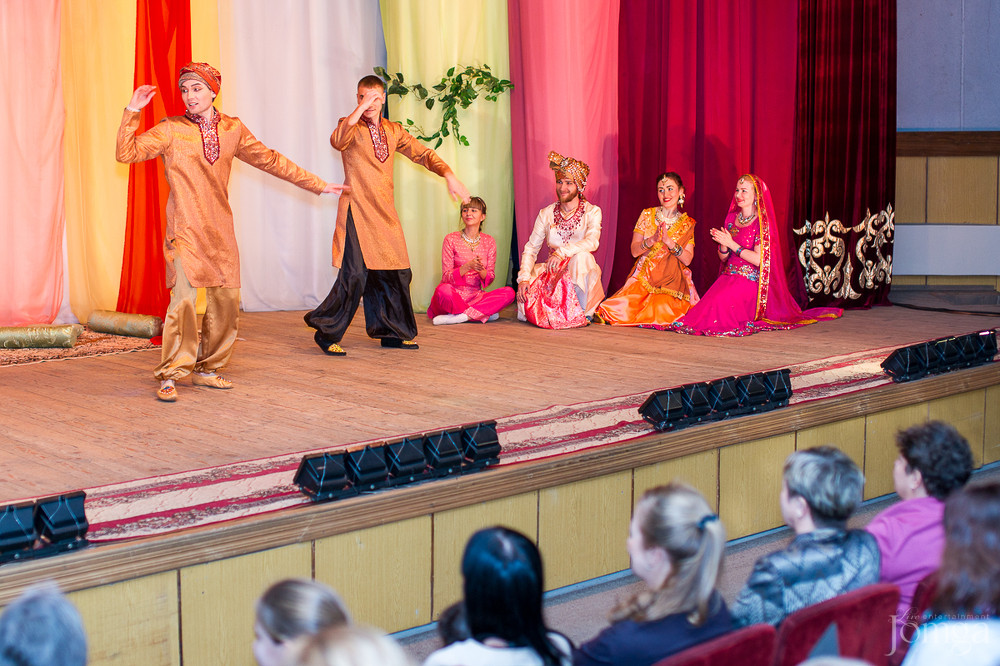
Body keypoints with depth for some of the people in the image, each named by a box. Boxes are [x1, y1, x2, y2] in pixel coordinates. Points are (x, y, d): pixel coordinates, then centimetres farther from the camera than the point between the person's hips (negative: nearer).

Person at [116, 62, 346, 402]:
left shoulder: (233, 129, 10)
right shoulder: (171, 130, 0)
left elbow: (270, 160, 18)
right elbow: (126, 153, -4)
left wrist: (316, 184, 21)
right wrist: (132, 112, -15)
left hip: (220, 230, 4)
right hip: (185, 230, -4)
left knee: (226, 300, 5)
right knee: (183, 300, -15)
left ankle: (206, 369, 21)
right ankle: (169, 376, -5)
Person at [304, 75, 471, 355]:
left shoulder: (394, 131, 16)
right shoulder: (351, 126, 1)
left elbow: (422, 154, 14)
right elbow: (338, 141, -22)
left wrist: (449, 175, -1)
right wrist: (360, 109, -24)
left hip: (385, 213, 6)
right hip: (357, 211, -6)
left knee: (396, 273, 6)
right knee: (355, 274, -13)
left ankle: (391, 332, 21)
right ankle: (327, 333, -1)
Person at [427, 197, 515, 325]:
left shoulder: (489, 241, 7)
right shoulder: (451, 239, -2)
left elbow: (490, 278, 6)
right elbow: (446, 276, -7)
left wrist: (481, 270, -18)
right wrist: (468, 266, -24)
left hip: (476, 295, 4)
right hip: (454, 294, -4)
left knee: (509, 292, -22)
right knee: (443, 290, -38)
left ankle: (457, 316, -26)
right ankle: (485, 313, -20)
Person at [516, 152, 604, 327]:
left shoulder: (592, 212, -1)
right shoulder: (546, 214, 7)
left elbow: (592, 242, -19)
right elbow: (531, 248, 2)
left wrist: (562, 252, -33)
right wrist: (524, 278, -15)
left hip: (579, 273, -2)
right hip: (551, 273, 2)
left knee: (581, 256, -37)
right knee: (526, 295, -29)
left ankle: (583, 311, -17)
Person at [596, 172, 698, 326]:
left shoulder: (687, 224, 7)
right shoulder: (647, 215, 7)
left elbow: (688, 259, -5)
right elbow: (634, 251, -1)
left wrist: (669, 242, -19)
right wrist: (651, 240, -20)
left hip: (672, 281, 0)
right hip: (644, 277, 1)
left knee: (662, 311, -28)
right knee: (622, 311, -22)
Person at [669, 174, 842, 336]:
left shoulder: (763, 222, -7)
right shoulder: (731, 218, 12)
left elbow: (759, 259, -15)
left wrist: (732, 244, -14)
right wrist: (723, 245, -9)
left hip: (751, 281, -5)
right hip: (729, 276, 5)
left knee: (720, 301, -30)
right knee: (709, 300, -23)